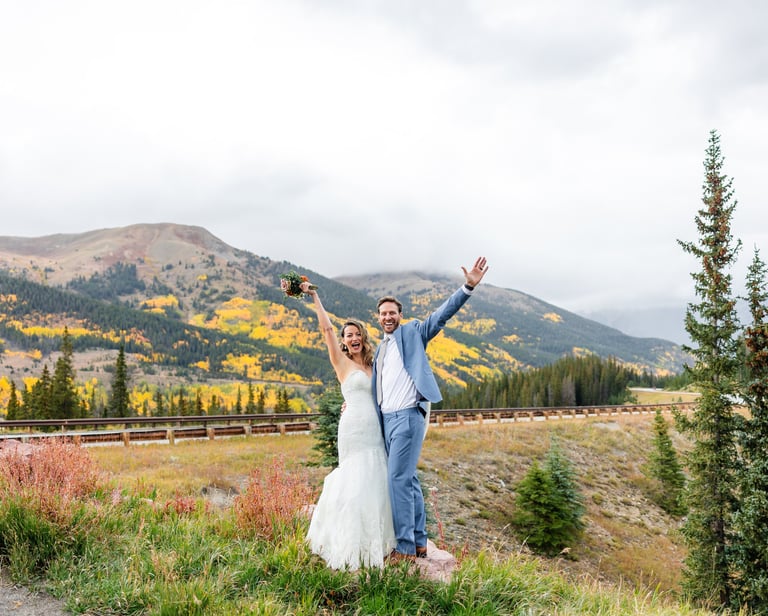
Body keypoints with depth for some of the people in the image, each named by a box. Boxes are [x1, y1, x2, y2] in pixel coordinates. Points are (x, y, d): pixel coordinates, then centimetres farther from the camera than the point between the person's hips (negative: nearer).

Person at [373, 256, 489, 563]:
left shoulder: (412, 332, 3)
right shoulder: (379, 350, 22)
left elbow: (442, 314, -9)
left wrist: (468, 286, -20)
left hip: (408, 415, -7)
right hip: (387, 419, 8)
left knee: (398, 478, -12)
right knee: (408, 479, 12)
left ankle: (405, 547, -6)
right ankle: (419, 543, 19)